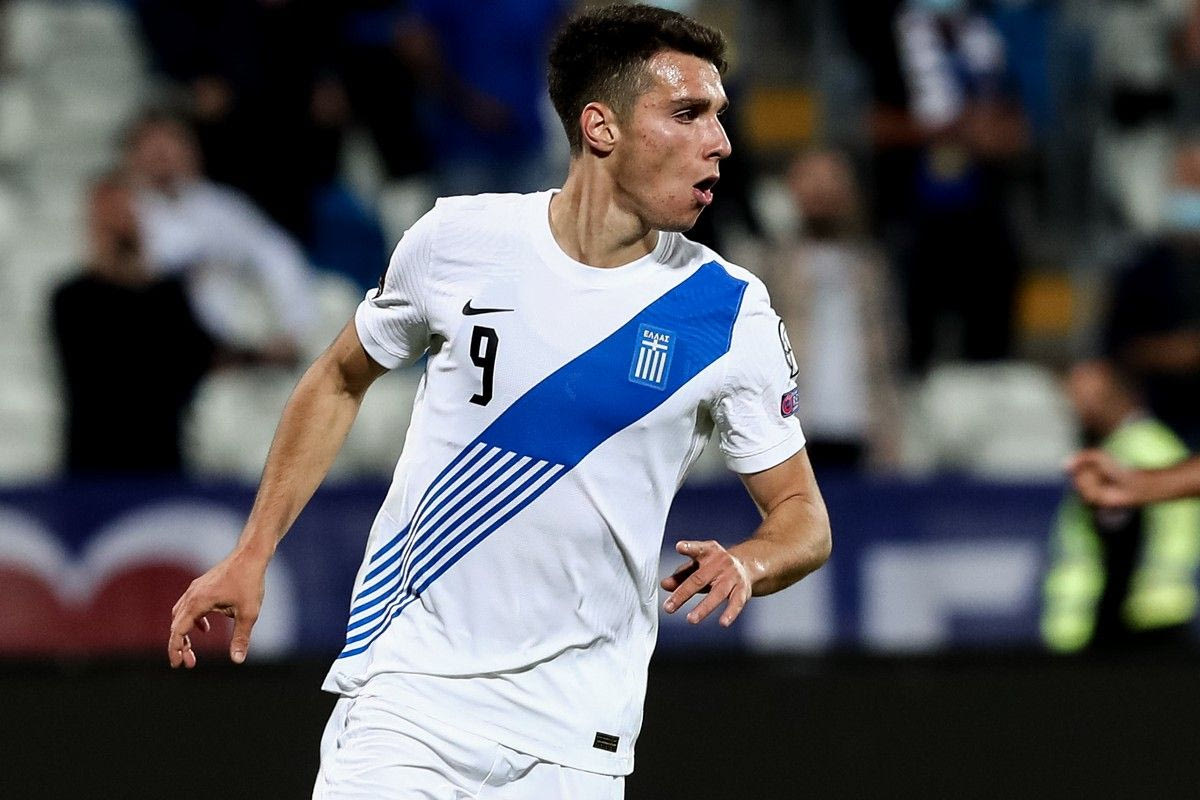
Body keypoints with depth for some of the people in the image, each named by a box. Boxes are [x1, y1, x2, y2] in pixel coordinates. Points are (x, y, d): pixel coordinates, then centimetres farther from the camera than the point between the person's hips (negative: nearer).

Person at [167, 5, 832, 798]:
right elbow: (340, 380, 15)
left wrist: (747, 563, -19)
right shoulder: (459, 240, -2)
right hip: (408, 686, 0)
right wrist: (251, 554, 10)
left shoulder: (731, 310, -4)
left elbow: (803, 516, 4)